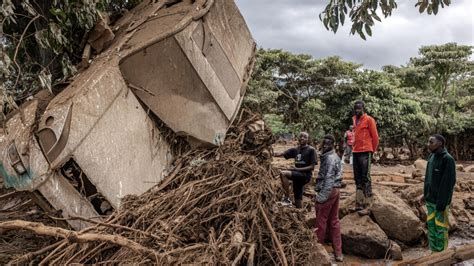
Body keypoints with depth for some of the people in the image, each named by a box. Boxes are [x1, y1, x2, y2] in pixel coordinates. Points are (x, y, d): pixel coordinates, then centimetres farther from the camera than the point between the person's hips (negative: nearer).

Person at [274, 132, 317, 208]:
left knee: (283, 173, -26)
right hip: (297, 175, 7)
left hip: (306, 175, -6)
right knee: (298, 204, 10)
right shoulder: (295, 150, 12)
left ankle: (287, 198, -19)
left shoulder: (311, 150, -5)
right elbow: (282, 153, -1)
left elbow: (312, 167, -10)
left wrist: (297, 169, -18)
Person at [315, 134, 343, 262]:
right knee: (334, 221, 12)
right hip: (335, 190, 10)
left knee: (321, 221, 3)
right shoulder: (335, 156, 14)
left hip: (327, 191, -10)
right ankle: (338, 253, 17)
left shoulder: (329, 158, -17)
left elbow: (328, 179, -22)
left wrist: (321, 196, -22)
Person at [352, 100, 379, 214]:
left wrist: (372, 150, 3)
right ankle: (359, 204, 17)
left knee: (365, 179, -7)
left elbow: (375, 137, -4)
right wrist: (354, 147, 15)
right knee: (358, 179, 10)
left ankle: (367, 206, -4)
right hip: (355, 152, 7)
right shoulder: (354, 119, 15)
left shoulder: (369, 119, -5)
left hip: (365, 152, -7)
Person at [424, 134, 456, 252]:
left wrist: (442, 203, -19)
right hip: (430, 199, 7)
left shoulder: (448, 159, -15)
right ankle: (433, 250, 21)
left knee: (440, 227, 1)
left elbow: (448, 183, -18)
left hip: (440, 200, -7)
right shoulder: (431, 157, 6)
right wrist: (425, 194, 12)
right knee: (431, 225, 12)